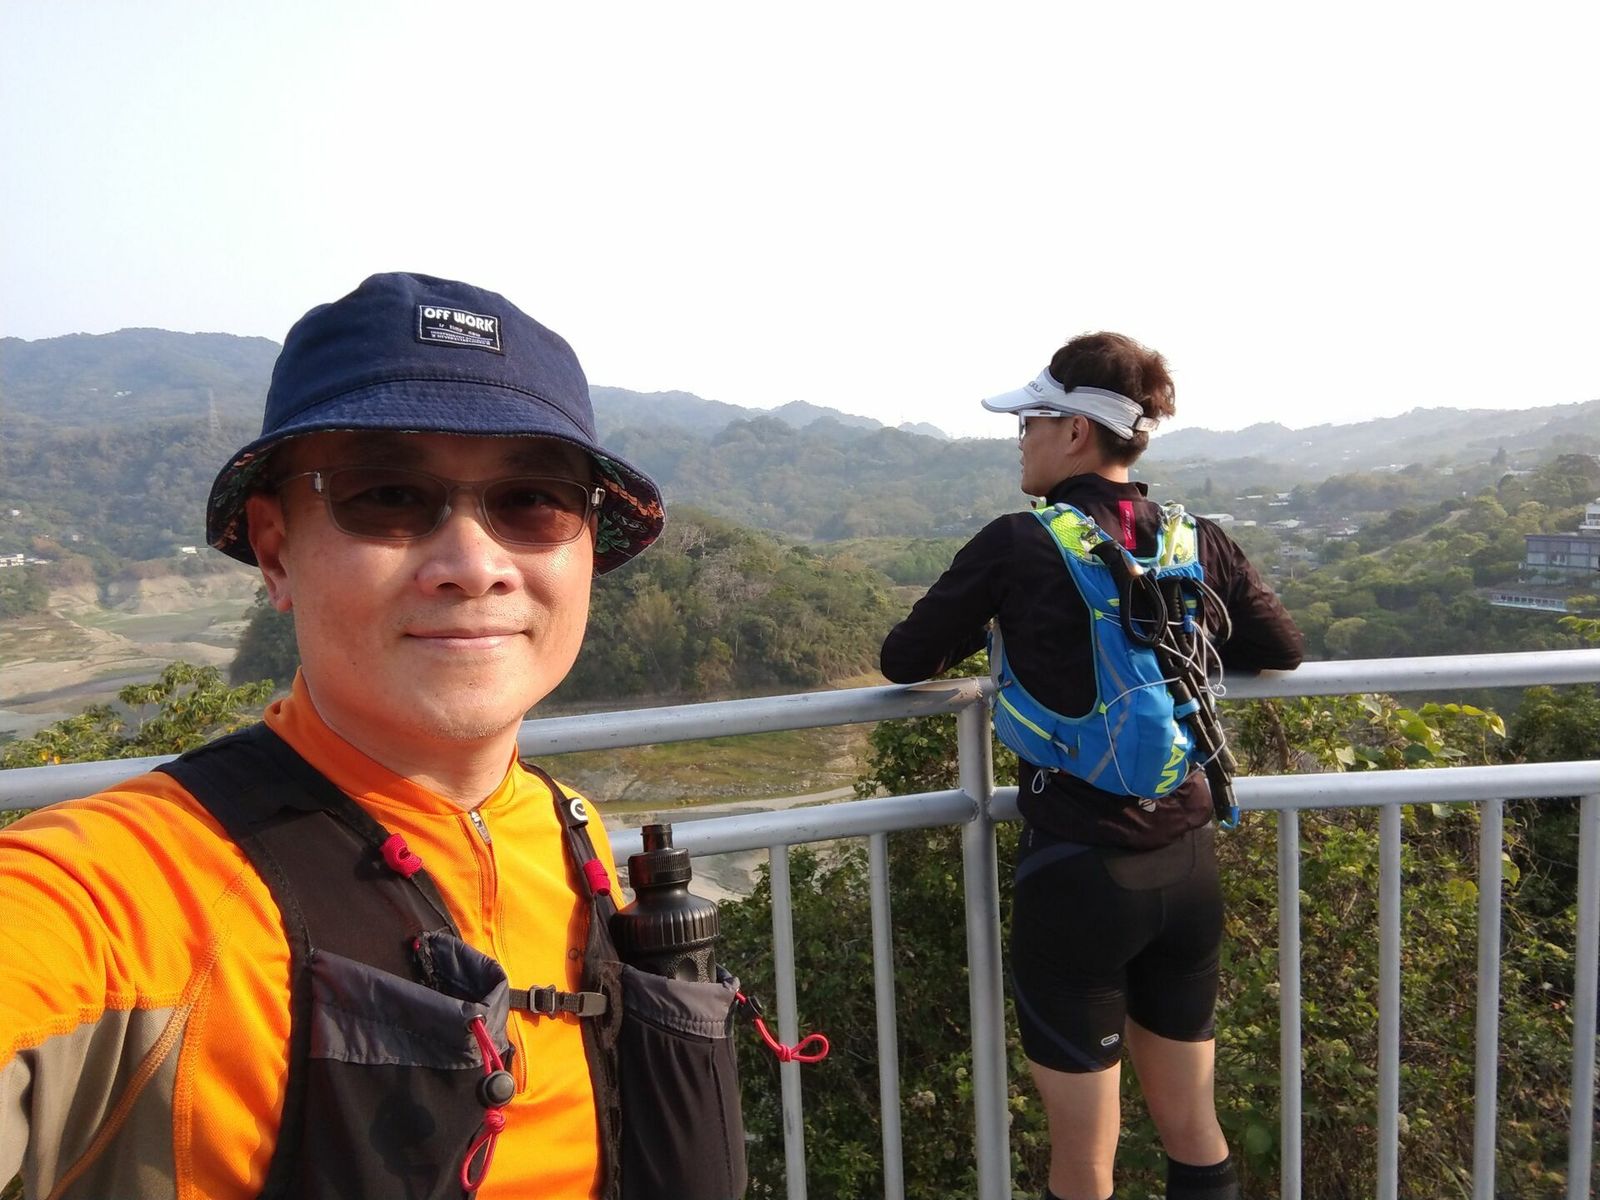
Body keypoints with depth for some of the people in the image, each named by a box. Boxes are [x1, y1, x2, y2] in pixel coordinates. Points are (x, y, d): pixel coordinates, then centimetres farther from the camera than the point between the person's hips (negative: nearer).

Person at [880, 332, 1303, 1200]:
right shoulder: (1201, 543, 1)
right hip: (1188, 869, 5)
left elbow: (904, 662, -3)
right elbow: (1282, 650, 16)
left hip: (1077, 875, -5)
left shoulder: (1017, 545, -12)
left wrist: (976, 641, 16)